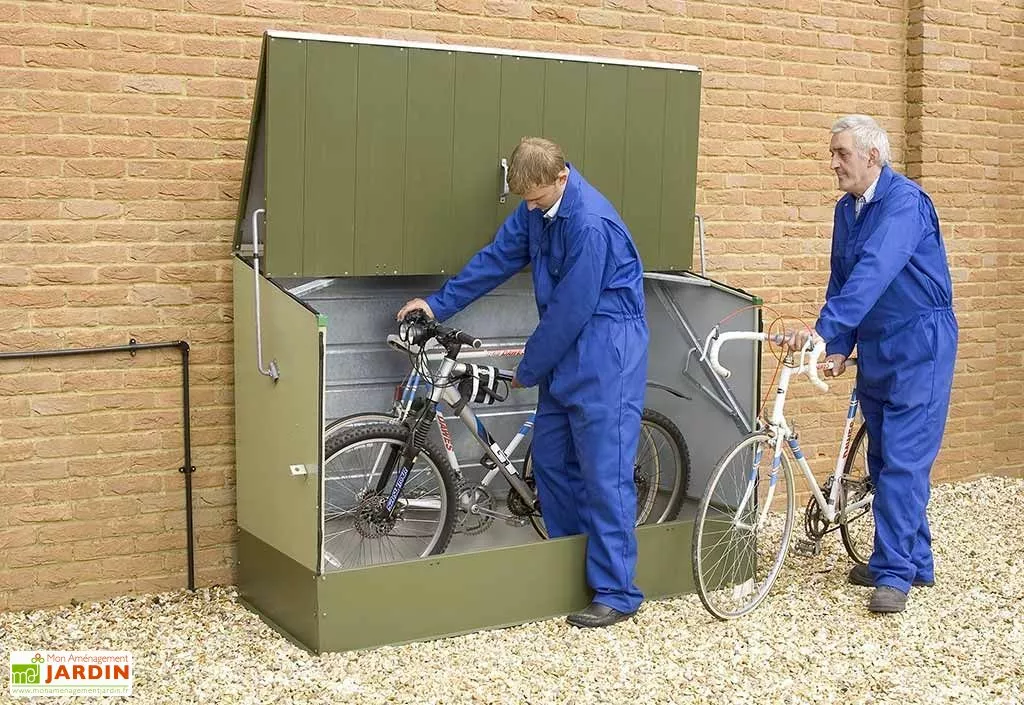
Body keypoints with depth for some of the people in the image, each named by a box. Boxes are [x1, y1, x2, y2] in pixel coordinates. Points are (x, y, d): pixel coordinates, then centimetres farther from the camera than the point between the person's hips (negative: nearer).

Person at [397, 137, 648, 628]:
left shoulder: (590, 224, -23)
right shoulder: (538, 209, 4)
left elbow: (570, 310, -19)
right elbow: (497, 258, 13)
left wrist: (528, 370, -7)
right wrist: (438, 304, 11)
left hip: (605, 352, -9)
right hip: (566, 348, 9)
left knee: (604, 471, -8)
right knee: (550, 460, 13)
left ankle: (616, 593, 0)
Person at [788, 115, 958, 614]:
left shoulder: (904, 202, -18)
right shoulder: (847, 210, 8)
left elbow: (874, 272, -31)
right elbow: (842, 280, 10)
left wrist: (825, 329, -38)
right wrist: (839, 347, 0)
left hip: (918, 347, -8)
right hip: (874, 348, 8)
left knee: (903, 460, -9)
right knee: (883, 459, 13)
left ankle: (895, 573, -4)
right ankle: (913, 561, 25)